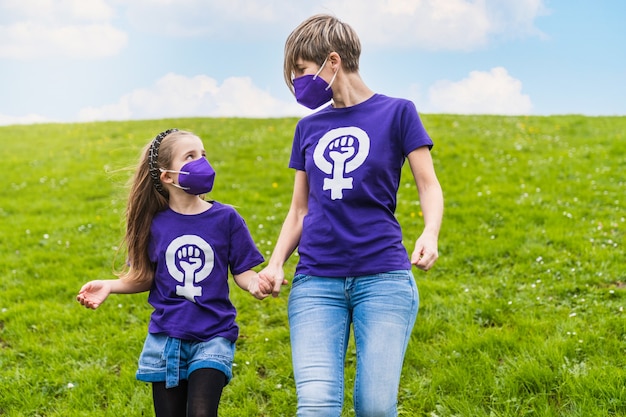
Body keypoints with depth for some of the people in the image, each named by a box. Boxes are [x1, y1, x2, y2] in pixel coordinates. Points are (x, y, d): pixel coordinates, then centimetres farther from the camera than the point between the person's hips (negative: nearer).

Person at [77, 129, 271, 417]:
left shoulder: (225, 218, -3)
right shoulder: (156, 224, 0)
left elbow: (242, 272, 0)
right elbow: (147, 277, 9)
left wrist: (255, 283, -21)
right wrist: (109, 286, -4)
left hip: (212, 337, -2)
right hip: (166, 338, 2)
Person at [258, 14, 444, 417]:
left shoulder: (396, 112, 4)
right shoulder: (308, 127, 16)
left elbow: (429, 186, 1)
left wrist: (430, 233, -19)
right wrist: (276, 264, 4)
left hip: (383, 277, -3)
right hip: (316, 281, 3)